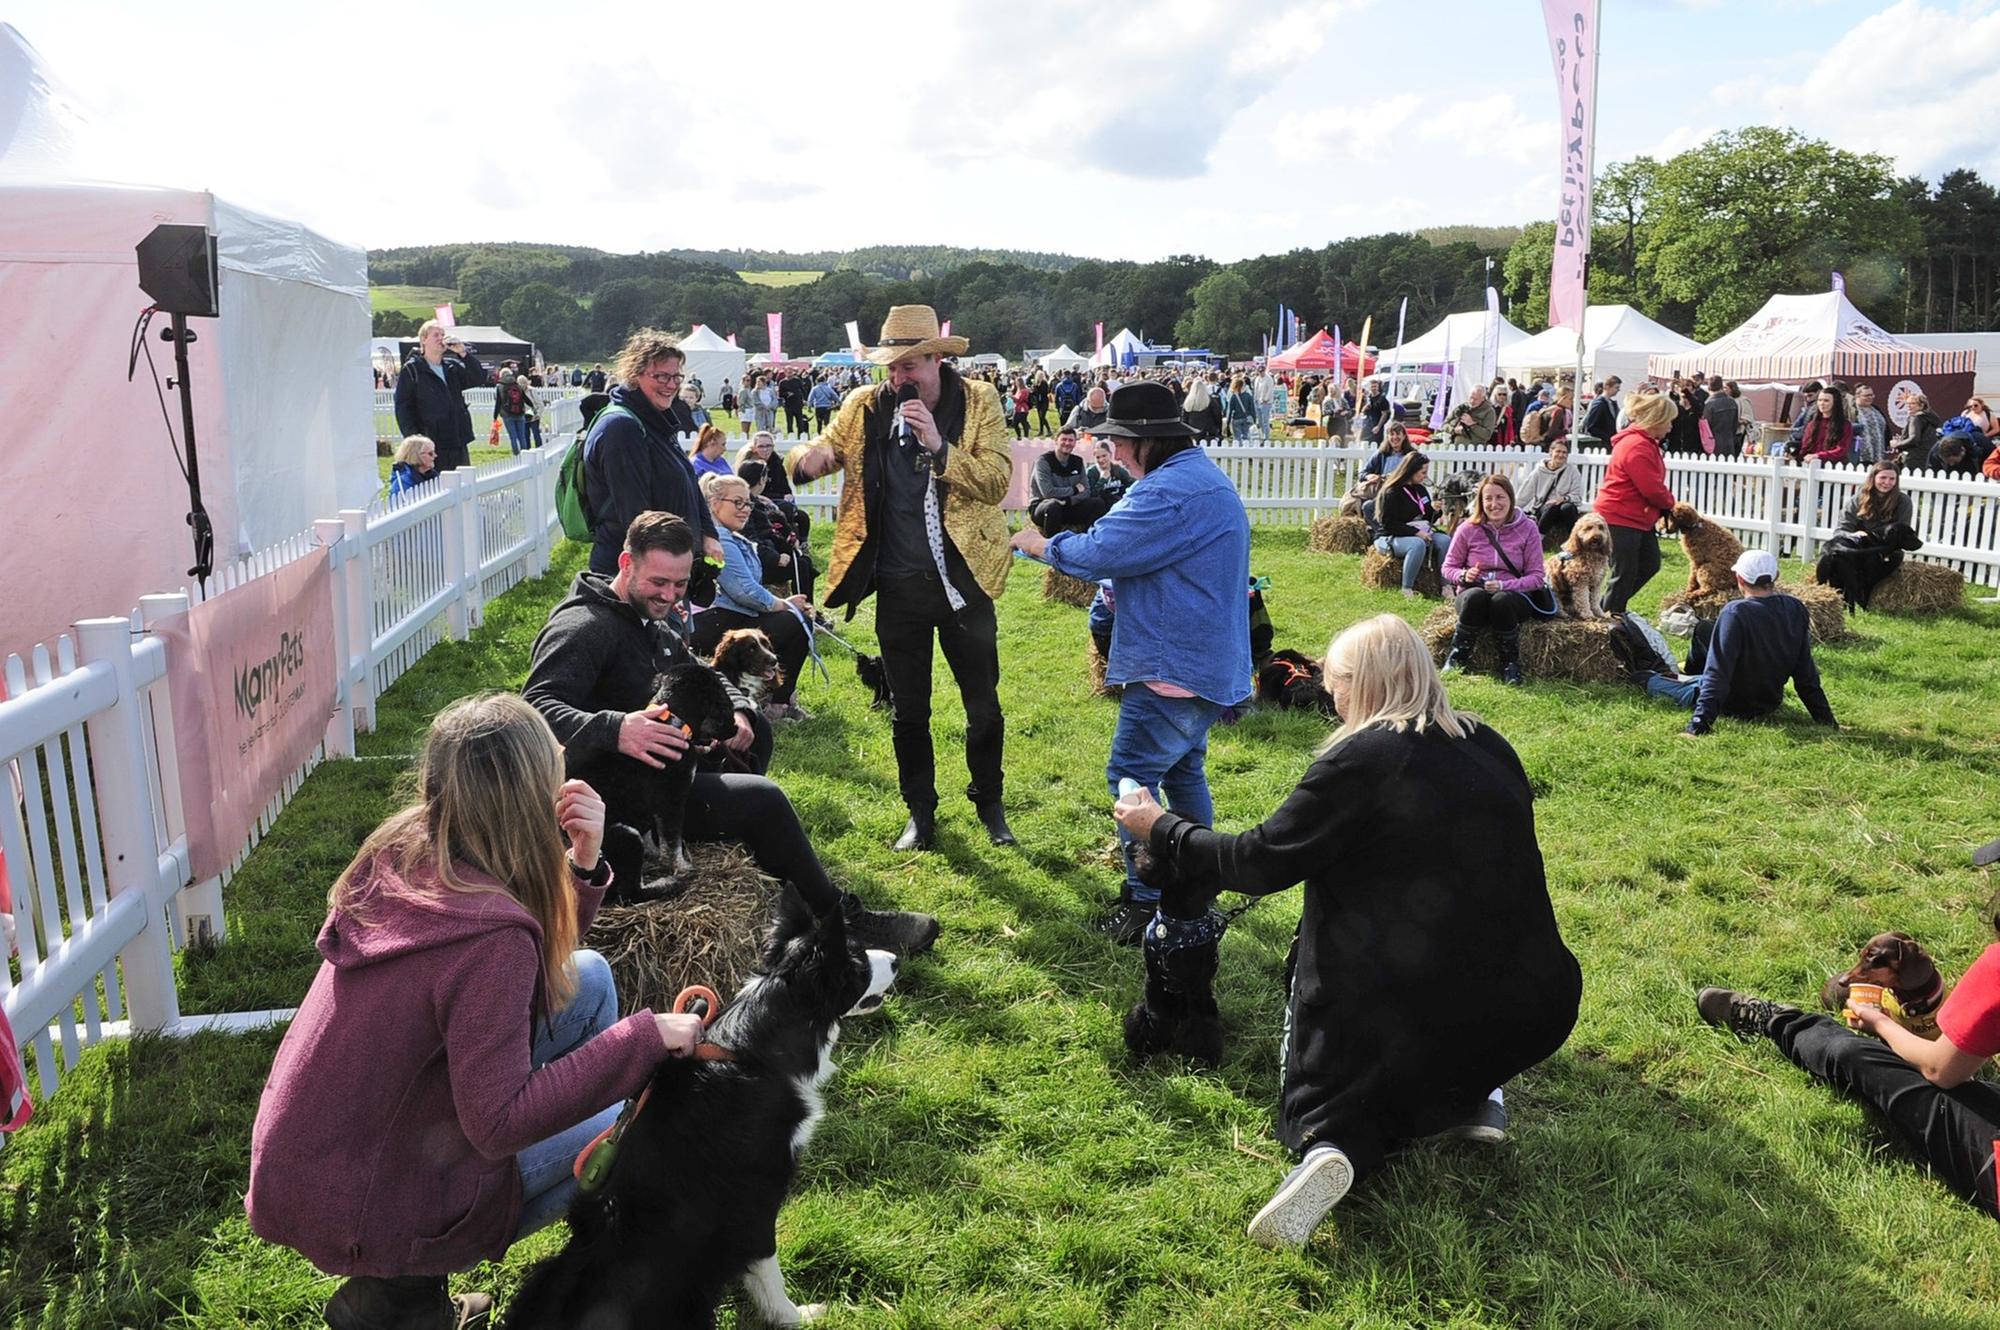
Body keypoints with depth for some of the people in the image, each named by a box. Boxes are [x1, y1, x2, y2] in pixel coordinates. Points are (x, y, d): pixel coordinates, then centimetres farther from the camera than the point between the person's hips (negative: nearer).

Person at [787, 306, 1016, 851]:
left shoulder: (978, 401, -6)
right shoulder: (865, 407, -1)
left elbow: (997, 481, -13)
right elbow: (818, 452, 2)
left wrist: (939, 445, -27)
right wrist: (810, 457, -23)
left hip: (962, 579, -1)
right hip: (898, 585, 2)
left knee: (983, 705, 10)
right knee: (908, 710, 12)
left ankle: (990, 805, 31)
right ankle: (921, 812, 30)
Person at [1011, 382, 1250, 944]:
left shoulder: (1170, 491, -21)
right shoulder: (1204, 475, 15)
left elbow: (1096, 554, -23)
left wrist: (1039, 544, -4)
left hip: (1174, 666, -11)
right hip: (1209, 661, 11)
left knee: (1132, 775, -5)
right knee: (1182, 770, 21)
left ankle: (1147, 903, 0)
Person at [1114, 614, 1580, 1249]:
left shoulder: (1360, 760, -13)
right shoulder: (1491, 749, 6)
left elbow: (1259, 862, -9)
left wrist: (1162, 829, 5)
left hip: (1400, 1012, -5)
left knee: (1322, 1094, 21)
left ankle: (1332, 1145, -13)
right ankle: (1474, 1091, 9)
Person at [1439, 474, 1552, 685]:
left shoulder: (1527, 529, -1)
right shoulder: (1468, 528, 0)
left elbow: (1537, 576, -3)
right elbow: (1448, 568, 8)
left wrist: (1504, 585, -19)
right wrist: (1464, 575, -16)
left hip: (1513, 595, 0)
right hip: (1473, 591, 1)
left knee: (1502, 600, -37)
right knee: (1475, 596, -37)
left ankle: (1510, 663, -18)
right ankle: (1457, 657, -20)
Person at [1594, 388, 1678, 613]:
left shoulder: (1645, 442, 12)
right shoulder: (1636, 447, -22)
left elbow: (1652, 483, 17)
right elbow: (1652, 489, -23)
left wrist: (1665, 503, 1)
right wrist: (1669, 502, -4)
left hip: (1639, 517, 11)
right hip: (1620, 518, -11)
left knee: (1650, 563, 16)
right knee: (1624, 572, -3)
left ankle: (1610, 608, 23)